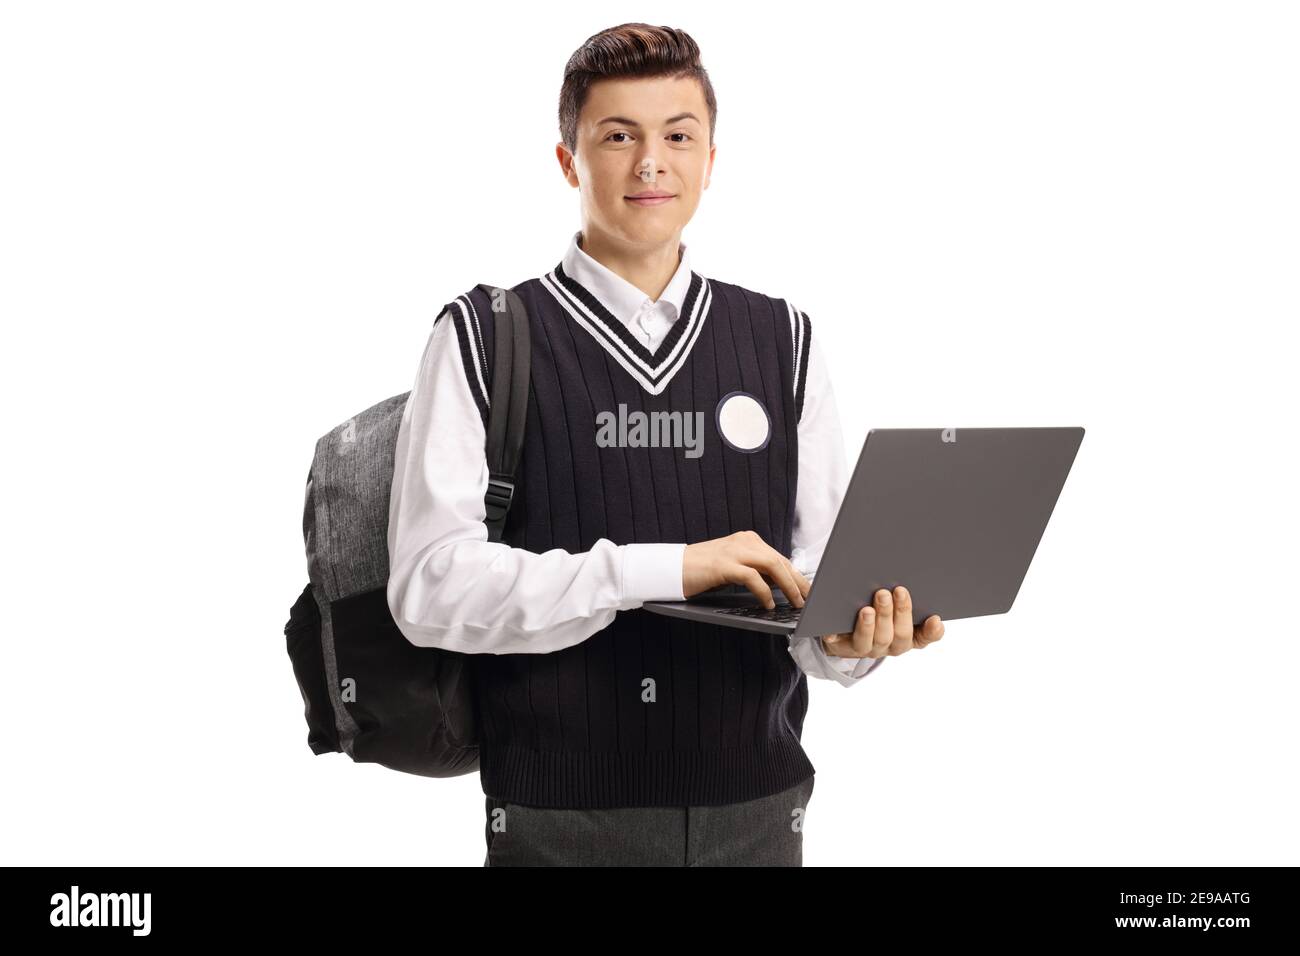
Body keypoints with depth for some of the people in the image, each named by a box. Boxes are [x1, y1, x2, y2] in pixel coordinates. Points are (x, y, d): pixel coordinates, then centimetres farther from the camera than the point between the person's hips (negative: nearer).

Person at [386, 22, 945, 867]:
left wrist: (852, 636, -20)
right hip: (561, 819, -2)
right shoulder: (484, 341, -3)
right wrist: (663, 569, -21)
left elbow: (821, 570, 3)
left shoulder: (784, 342, 6)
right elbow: (431, 585, -13)